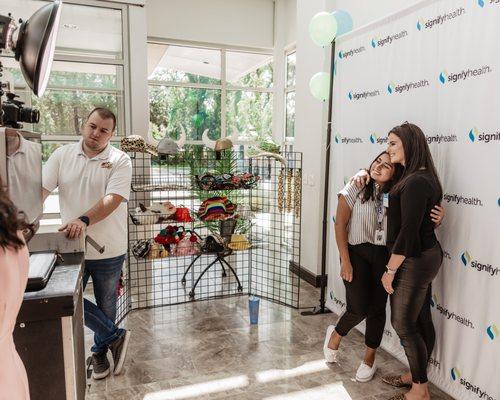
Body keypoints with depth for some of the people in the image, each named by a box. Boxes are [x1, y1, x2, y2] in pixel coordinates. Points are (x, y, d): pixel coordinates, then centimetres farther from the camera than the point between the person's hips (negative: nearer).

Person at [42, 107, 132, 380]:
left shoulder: (120, 161, -8)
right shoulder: (62, 155, 2)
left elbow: (112, 199, -21)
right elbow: (40, 189, -4)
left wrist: (84, 220, -35)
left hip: (108, 250, -2)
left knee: (106, 305, 13)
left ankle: (100, 352, 38)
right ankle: (115, 337, 21)